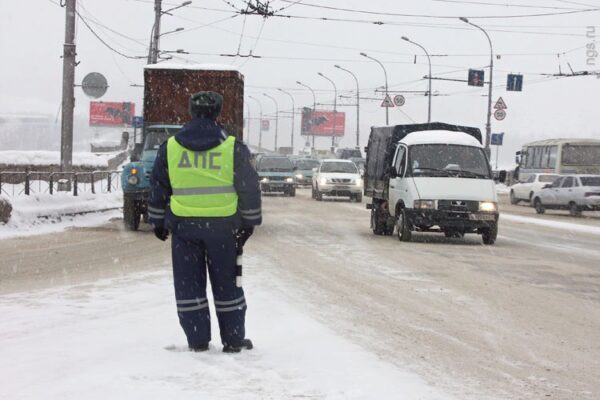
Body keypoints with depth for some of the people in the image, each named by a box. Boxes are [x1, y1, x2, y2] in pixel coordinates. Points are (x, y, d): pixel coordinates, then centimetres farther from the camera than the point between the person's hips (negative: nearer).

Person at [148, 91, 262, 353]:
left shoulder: (169, 147, 2)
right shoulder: (233, 148, -4)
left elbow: (158, 188, 9)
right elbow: (249, 188, 1)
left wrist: (158, 221, 19)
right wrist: (249, 222, 10)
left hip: (183, 225, 1)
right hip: (222, 226, -1)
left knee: (189, 283, 9)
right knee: (226, 282, 9)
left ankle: (197, 340, 9)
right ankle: (233, 339, 13)